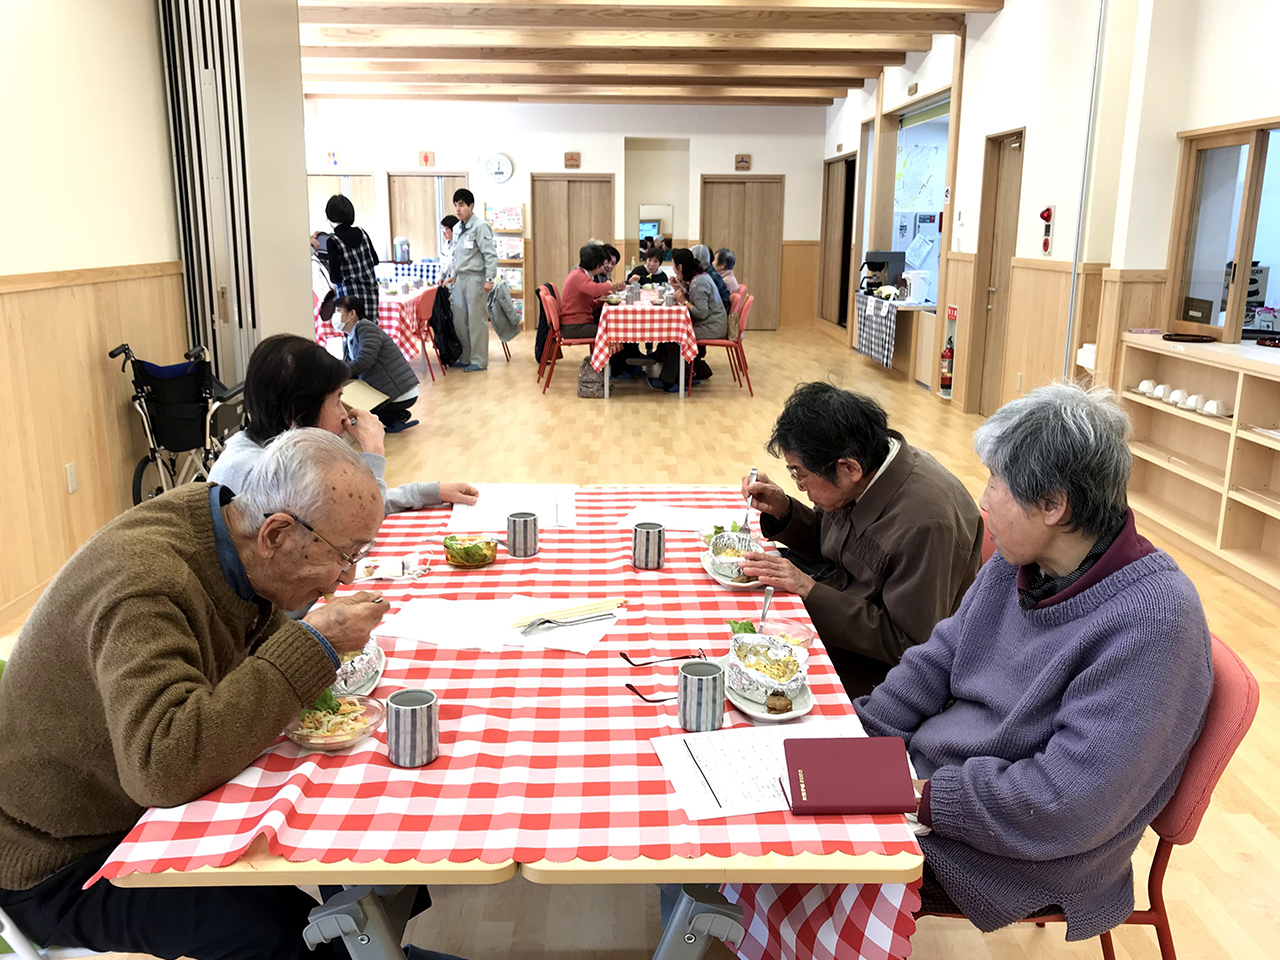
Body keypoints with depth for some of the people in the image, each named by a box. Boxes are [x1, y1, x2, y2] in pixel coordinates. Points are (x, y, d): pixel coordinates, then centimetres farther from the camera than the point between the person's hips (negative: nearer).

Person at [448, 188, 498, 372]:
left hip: (475, 278, -8)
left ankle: (479, 361, 3)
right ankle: (466, 358, 20)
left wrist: (489, 279, -20)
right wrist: (453, 275, 20)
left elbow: (490, 255, -15)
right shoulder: (457, 228, 13)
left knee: (477, 320, -4)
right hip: (460, 279, 8)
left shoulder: (480, 227, -11)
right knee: (459, 320, 9)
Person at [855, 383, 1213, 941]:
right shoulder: (1018, 562, -1)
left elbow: (1068, 802, -28)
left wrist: (925, 798, -23)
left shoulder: (1152, 622, -26)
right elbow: (938, 661, 7)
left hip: (1018, 859, -7)